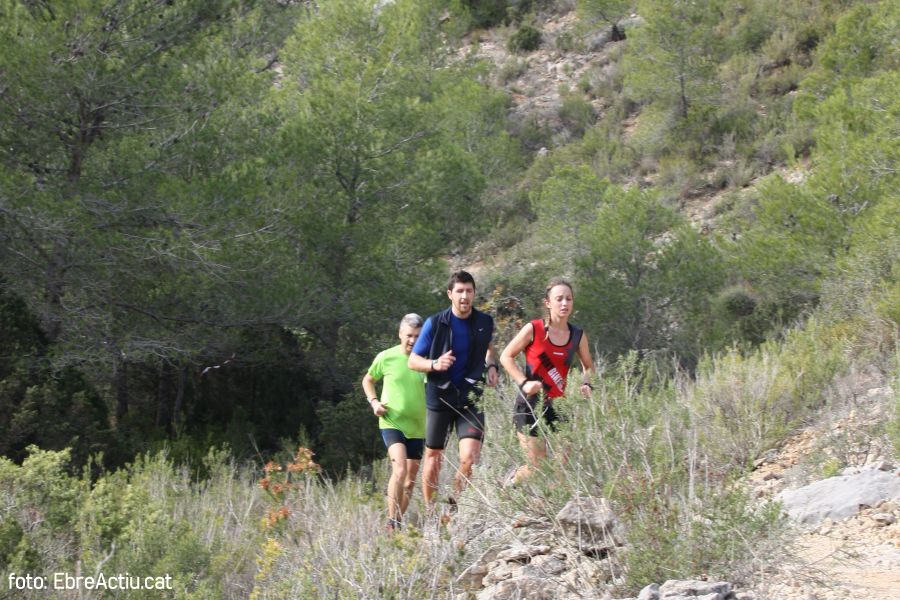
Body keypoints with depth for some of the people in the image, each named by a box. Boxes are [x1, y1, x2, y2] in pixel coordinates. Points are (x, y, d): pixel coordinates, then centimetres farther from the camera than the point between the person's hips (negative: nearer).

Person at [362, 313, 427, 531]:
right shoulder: (386, 357, -6)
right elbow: (368, 380, 12)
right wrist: (373, 401, -4)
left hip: (417, 427, 4)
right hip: (392, 423, -4)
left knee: (410, 479, 11)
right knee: (400, 468, -24)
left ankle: (399, 521, 28)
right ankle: (391, 522, -19)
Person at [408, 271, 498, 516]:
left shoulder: (485, 322, 0)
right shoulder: (435, 324, -8)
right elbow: (413, 361, -4)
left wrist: (491, 365, 4)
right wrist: (435, 364, -23)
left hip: (470, 398, 1)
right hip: (440, 397, -1)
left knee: (470, 456, -15)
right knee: (433, 456, 7)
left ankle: (454, 505, 6)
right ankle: (430, 512, 24)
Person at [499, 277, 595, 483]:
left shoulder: (578, 336, 5)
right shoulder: (533, 329, -7)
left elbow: (588, 366, 20)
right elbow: (506, 357, -1)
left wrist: (586, 384, -1)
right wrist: (524, 382, -12)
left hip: (558, 406, 4)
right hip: (530, 406, -4)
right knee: (538, 466, -4)